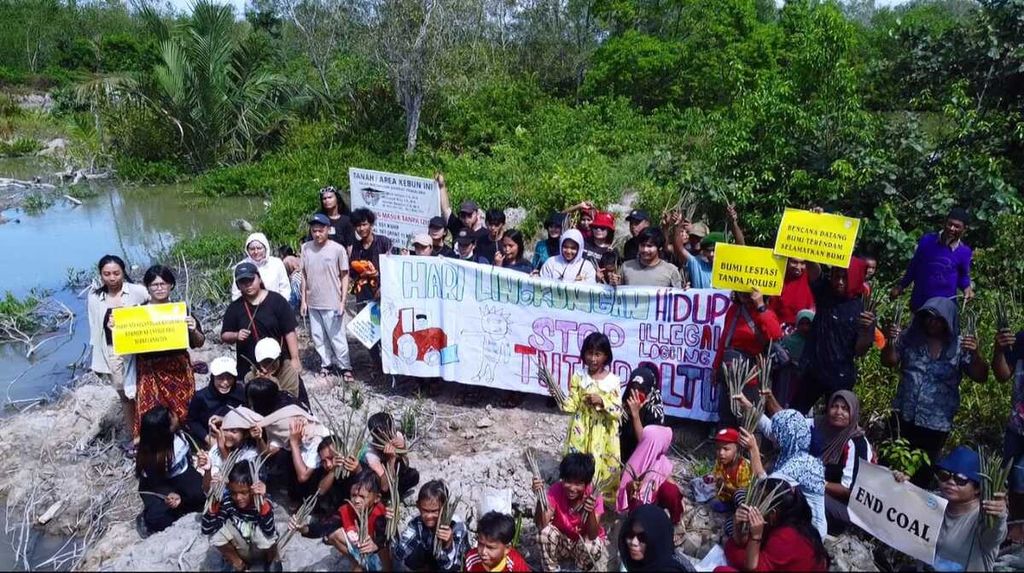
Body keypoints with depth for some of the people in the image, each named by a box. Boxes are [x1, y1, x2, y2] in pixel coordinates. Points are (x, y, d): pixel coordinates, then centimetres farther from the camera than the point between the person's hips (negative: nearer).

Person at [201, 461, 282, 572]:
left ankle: (273, 560, 2)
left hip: (262, 551, -2)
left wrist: (262, 500, -54)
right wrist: (214, 500, -38)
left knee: (262, 532, -34)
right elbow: (207, 529, -27)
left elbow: (269, 532, -44)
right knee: (217, 532, -22)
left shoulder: (262, 501, -27)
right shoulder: (227, 500, -20)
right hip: (240, 550, 3)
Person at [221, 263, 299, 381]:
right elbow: (224, 336, 10)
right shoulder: (235, 307, 4)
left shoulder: (276, 300, -4)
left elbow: (290, 332, -5)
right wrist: (236, 336, -12)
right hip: (249, 370, 2)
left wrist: (294, 359, -9)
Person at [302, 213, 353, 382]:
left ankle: (345, 367, 16)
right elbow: (304, 275, 7)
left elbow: (344, 276, -5)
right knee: (318, 337, 14)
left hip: (332, 304, -4)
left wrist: (343, 301, -9)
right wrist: (304, 300, 6)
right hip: (313, 303, 4)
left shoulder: (338, 249, -11)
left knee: (337, 338, 2)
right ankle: (327, 363, 31)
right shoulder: (306, 248, 0)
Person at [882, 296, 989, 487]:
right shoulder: (910, 337, -1)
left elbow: (981, 377, -6)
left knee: (923, 470, 12)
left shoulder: (959, 346, -5)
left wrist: (975, 354, -25)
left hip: (936, 423, -1)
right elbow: (889, 363, 3)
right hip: (903, 415, 1)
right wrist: (890, 343, -17)